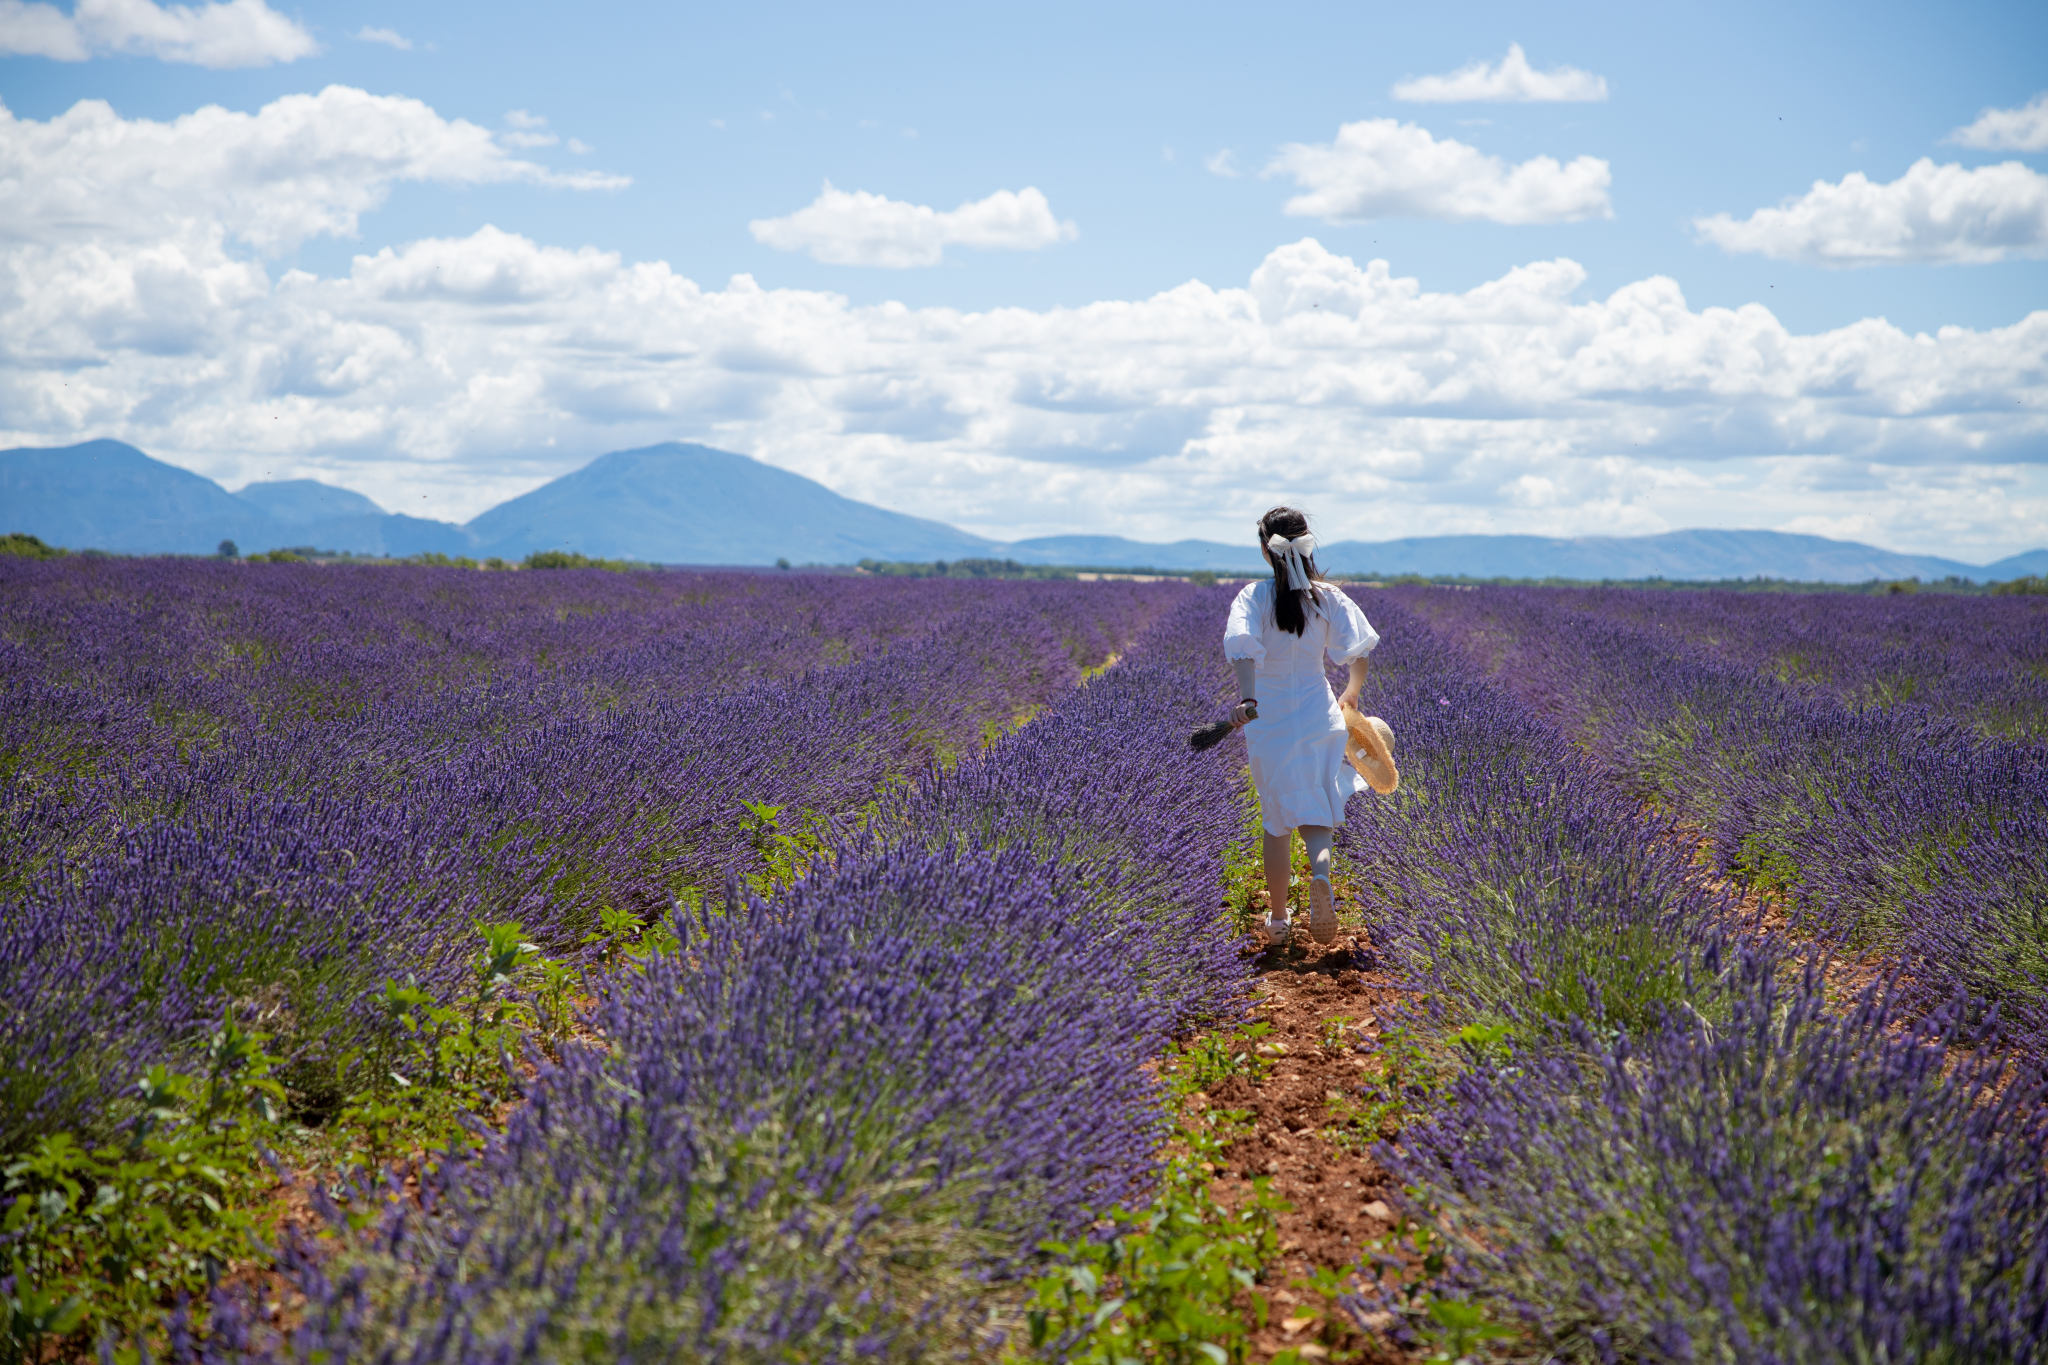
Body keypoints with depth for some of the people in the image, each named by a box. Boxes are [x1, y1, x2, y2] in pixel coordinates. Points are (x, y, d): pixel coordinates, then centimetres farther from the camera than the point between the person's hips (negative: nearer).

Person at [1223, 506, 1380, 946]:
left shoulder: (1254, 597, -8)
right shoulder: (1328, 598, -2)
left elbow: (1242, 645, -26)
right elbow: (1358, 653, -5)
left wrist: (1247, 698, -37)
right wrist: (1350, 695, 13)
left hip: (1268, 722, -1)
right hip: (1318, 718, 1)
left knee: (1277, 824, 13)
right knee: (1315, 817, 9)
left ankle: (1278, 919, 20)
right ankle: (1320, 871, -25)